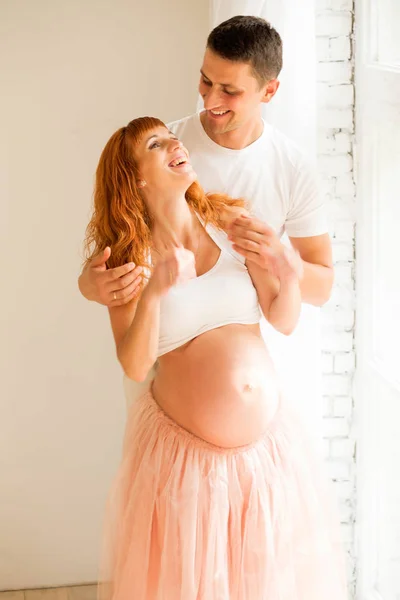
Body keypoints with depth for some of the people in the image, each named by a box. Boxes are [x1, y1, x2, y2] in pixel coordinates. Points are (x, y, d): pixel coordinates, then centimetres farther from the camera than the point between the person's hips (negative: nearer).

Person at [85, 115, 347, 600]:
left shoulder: (233, 223, -1)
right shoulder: (129, 256, -6)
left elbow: (284, 321, 3)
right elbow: (135, 366, -15)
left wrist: (289, 282, -17)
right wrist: (154, 291, -30)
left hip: (267, 440, 2)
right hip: (184, 450, -2)